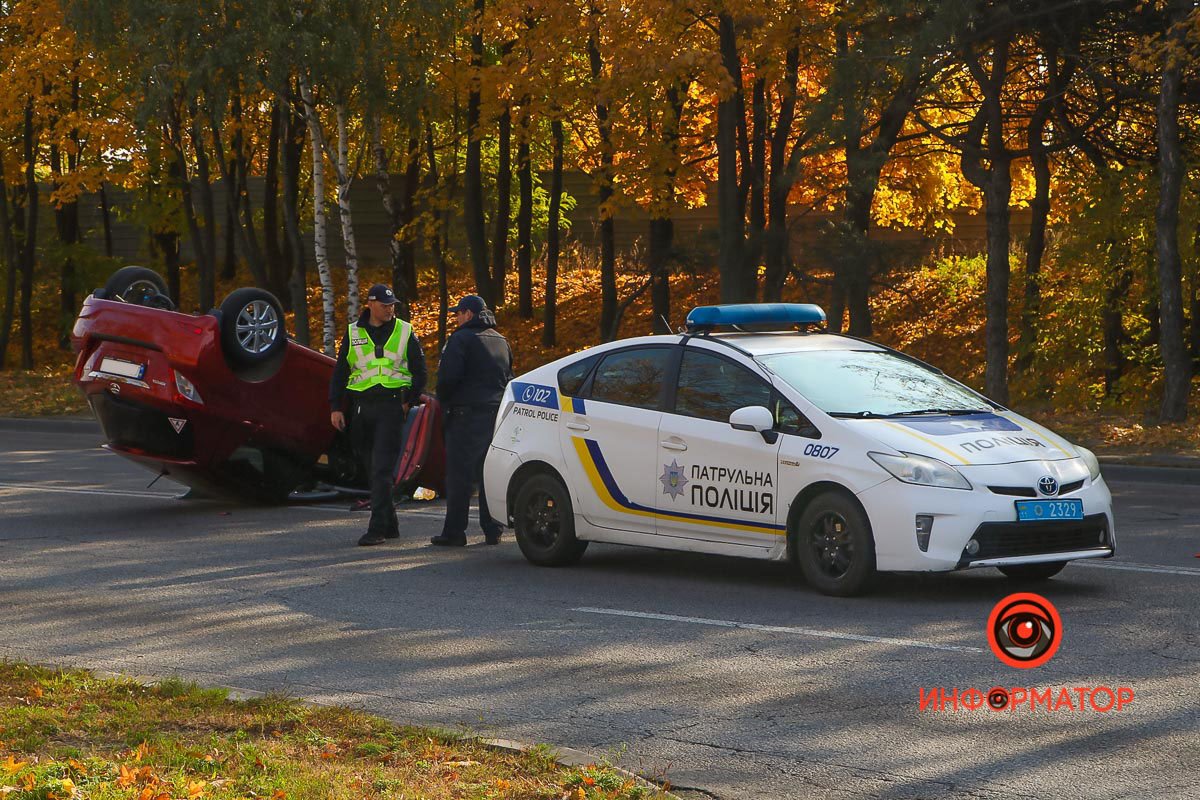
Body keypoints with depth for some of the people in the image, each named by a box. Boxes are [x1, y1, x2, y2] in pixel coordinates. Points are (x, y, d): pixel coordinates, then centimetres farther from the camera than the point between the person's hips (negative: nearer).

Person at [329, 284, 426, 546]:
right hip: (362, 407, 3)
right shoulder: (353, 334, 9)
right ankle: (389, 525, 17)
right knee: (372, 469, 8)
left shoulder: (404, 332, 5)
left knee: (382, 469, -12)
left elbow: (419, 372, 9)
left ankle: (377, 529, -16)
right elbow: (340, 373, 10)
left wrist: (408, 402, 0)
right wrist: (335, 407, 2)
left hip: (392, 406, -3)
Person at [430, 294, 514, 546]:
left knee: (459, 475, -4)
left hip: (467, 414, -7)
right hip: (497, 413, 7)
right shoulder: (501, 341, 16)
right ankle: (492, 530, 10)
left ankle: (454, 532, -4)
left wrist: (445, 402, 0)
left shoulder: (462, 339, -9)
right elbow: (509, 377, 22)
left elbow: (447, 376, -15)